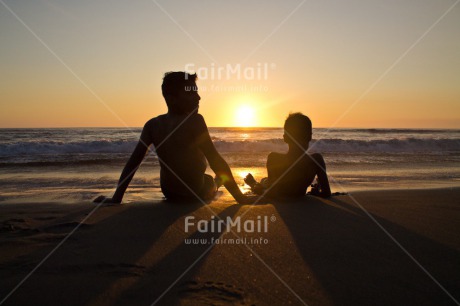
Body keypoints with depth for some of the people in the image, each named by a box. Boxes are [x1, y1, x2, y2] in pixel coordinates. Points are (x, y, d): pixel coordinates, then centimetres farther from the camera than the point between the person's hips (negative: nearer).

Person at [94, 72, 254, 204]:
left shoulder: (152, 125, -9)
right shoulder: (194, 121, -25)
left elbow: (133, 162, -10)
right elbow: (216, 161, -29)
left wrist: (116, 198, -6)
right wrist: (239, 196, -26)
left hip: (168, 193, 5)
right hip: (197, 194, -4)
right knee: (210, 180, 33)